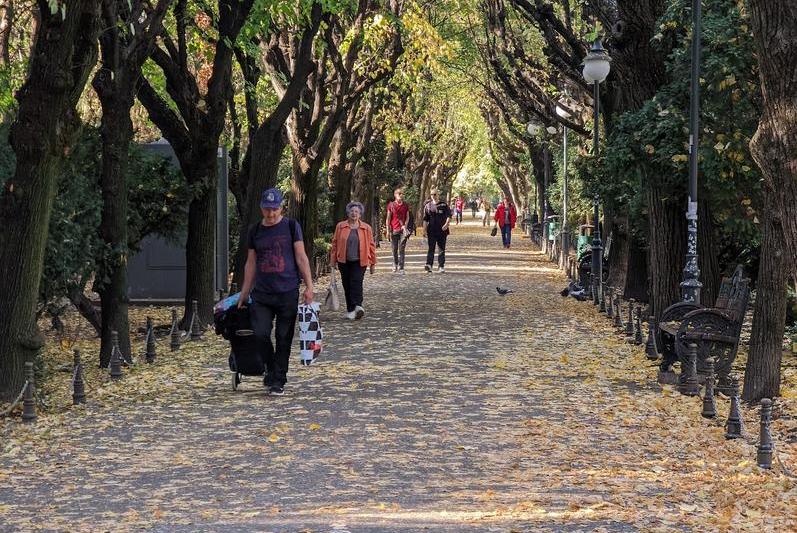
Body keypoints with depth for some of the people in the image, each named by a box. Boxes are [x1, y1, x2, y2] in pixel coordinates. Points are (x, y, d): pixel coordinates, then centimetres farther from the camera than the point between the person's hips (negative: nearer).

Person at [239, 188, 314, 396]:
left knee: (284, 338, 1)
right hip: (262, 293, 2)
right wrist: (244, 294, 14)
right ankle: (271, 369, 14)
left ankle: (278, 381, 11)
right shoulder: (255, 231, 10)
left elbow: (301, 257, 2)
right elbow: (251, 263, 15)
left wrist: (308, 285, -5)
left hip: (288, 292, -2)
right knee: (260, 334, -10)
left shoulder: (291, 226, 3)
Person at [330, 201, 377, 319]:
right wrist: (333, 260, 5)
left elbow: (371, 245, 8)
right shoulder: (340, 227, 6)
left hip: (359, 261, -2)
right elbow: (335, 243, 8)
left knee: (356, 283, -17)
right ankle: (351, 310, 13)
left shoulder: (366, 228, 5)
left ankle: (357, 306, -27)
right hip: (344, 261, 2)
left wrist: (373, 262, 7)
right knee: (347, 285, 5)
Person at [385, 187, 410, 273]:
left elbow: (407, 217, 11)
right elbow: (388, 218, 5)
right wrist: (388, 230, 0)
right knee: (394, 249, 6)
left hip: (402, 229, 0)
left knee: (402, 249, -5)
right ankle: (395, 265, 26)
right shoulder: (391, 205, 3)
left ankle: (401, 268, -6)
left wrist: (405, 225, -6)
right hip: (394, 230, 0)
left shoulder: (405, 206, 7)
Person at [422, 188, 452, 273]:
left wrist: (446, 224, -19)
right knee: (431, 248, -8)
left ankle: (441, 266, 9)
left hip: (442, 231, 0)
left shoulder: (444, 205, 2)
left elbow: (449, 216, -1)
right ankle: (429, 264, -17)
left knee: (441, 249, 4)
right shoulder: (428, 206, 7)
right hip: (431, 230, 1)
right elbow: (425, 219, 9)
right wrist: (424, 230, 2)